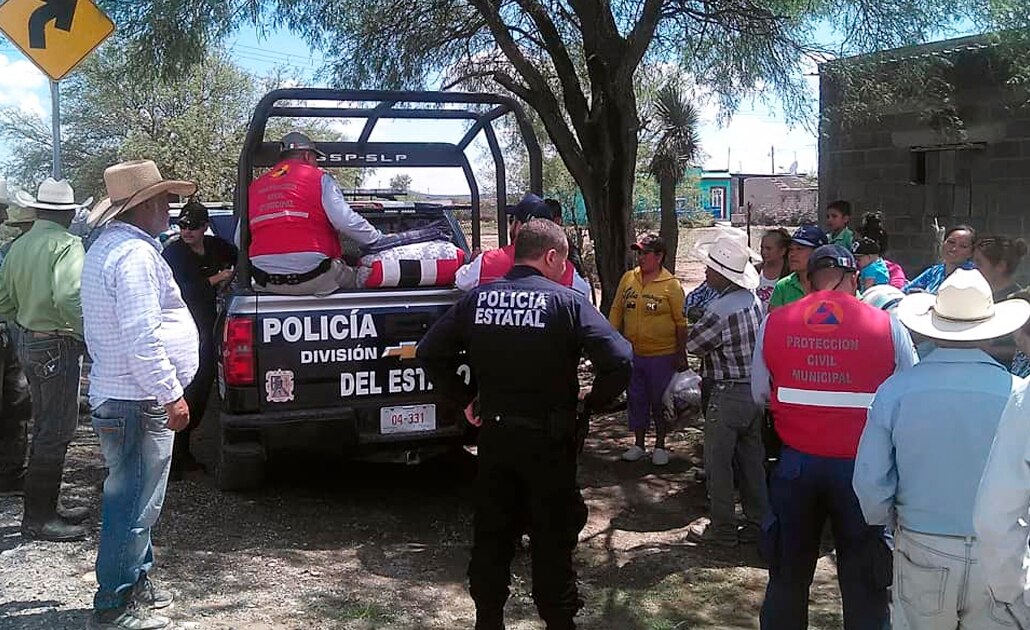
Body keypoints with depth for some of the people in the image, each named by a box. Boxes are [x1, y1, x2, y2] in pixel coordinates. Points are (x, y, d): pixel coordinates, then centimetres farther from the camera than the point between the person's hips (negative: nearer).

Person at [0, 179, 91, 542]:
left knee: (46, 427, 18)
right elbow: (69, 297, -28)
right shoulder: (66, 244, -16)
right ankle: (38, 518, 1)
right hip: (57, 347, -9)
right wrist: (90, 334, -17)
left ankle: (48, 505, 27)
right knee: (55, 432, -4)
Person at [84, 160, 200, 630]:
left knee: (134, 500, 19)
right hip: (137, 402, -11)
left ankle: (137, 585, 31)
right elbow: (142, 337, -25)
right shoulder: (136, 253, -19)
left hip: (114, 394, 11)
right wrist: (172, 394, -19)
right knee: (134, 506, -2)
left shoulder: (105, 248, 16)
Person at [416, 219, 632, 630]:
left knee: (492, 532, 17)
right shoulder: (566, 302, -12)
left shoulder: (477, 298, 0)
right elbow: (620, 361, -21)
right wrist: (594, 403, -5)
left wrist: (463, 397, 9)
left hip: (493, 435, 4)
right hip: (549, 440, -4)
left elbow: (430, 352, 3)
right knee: (553, 535, 10)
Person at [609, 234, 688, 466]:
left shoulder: (671, 285, -8)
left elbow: (681, 322, -6)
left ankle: (660, 446, 23)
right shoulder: (628, 279, 4)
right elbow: (617, 310, 10)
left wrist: (681, 354, -6)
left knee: (660, 402, 8)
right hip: (632, 353, 4)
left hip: (662, 355, -4)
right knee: (636, 400, 13)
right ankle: (638, 445, 27)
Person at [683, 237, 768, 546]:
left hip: (727, 395, -8)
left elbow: (692, 344, -11)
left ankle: (723, 529, 12)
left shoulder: (720, 310, -22)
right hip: (756, 390, 8)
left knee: (718, 463, 4)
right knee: (752, 460, 15)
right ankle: (757, 523, 24)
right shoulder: (753, 299, 4)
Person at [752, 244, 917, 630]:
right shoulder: (887, 327, -10)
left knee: (788, 574, 19)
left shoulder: (774, 323, -5)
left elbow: (760, 394, 5)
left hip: (796, 462, 2)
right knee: (863, 582, 13)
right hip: (862, 467, -2)